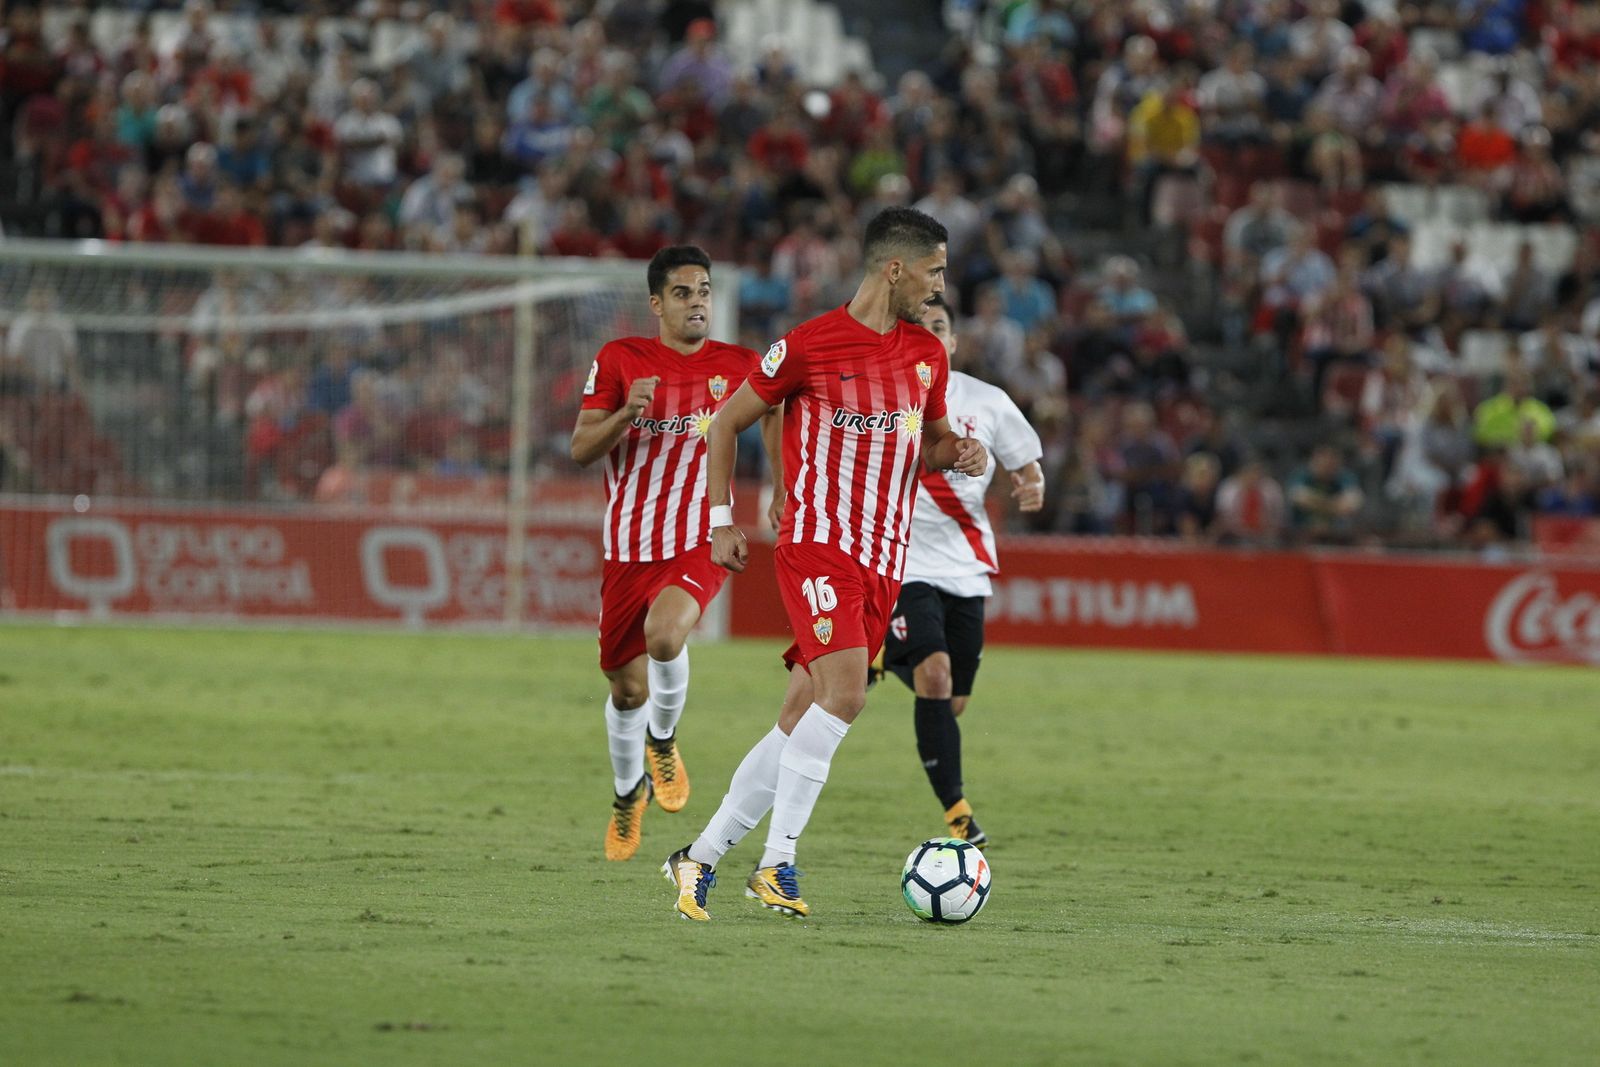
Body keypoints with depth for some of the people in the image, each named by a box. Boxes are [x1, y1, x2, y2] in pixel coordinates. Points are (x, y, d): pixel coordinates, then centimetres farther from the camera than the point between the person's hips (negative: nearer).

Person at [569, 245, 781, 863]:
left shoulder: (738, 367, 0)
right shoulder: (619, 361, -2)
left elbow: (777, 414, 18)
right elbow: (580, 450, -4)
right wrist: (627, 412, -24)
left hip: (701, 544, -1)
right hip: (630, 548, 1)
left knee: (664, 634, -31)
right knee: (627, 689, 8)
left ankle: (663, 741, -1)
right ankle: (628, 791, 38)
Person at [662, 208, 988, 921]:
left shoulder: (928, 354, 12)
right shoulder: (808, 345, -6)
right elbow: (727, 423, 5)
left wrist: (959, 454, 4)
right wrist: (722, 521, -1)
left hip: (882, 562, 6)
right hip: (815, 544, -6)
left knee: (801, 721, 4)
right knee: (844, 691, -24)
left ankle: (699, 858, 14)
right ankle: (777, 863, -19)